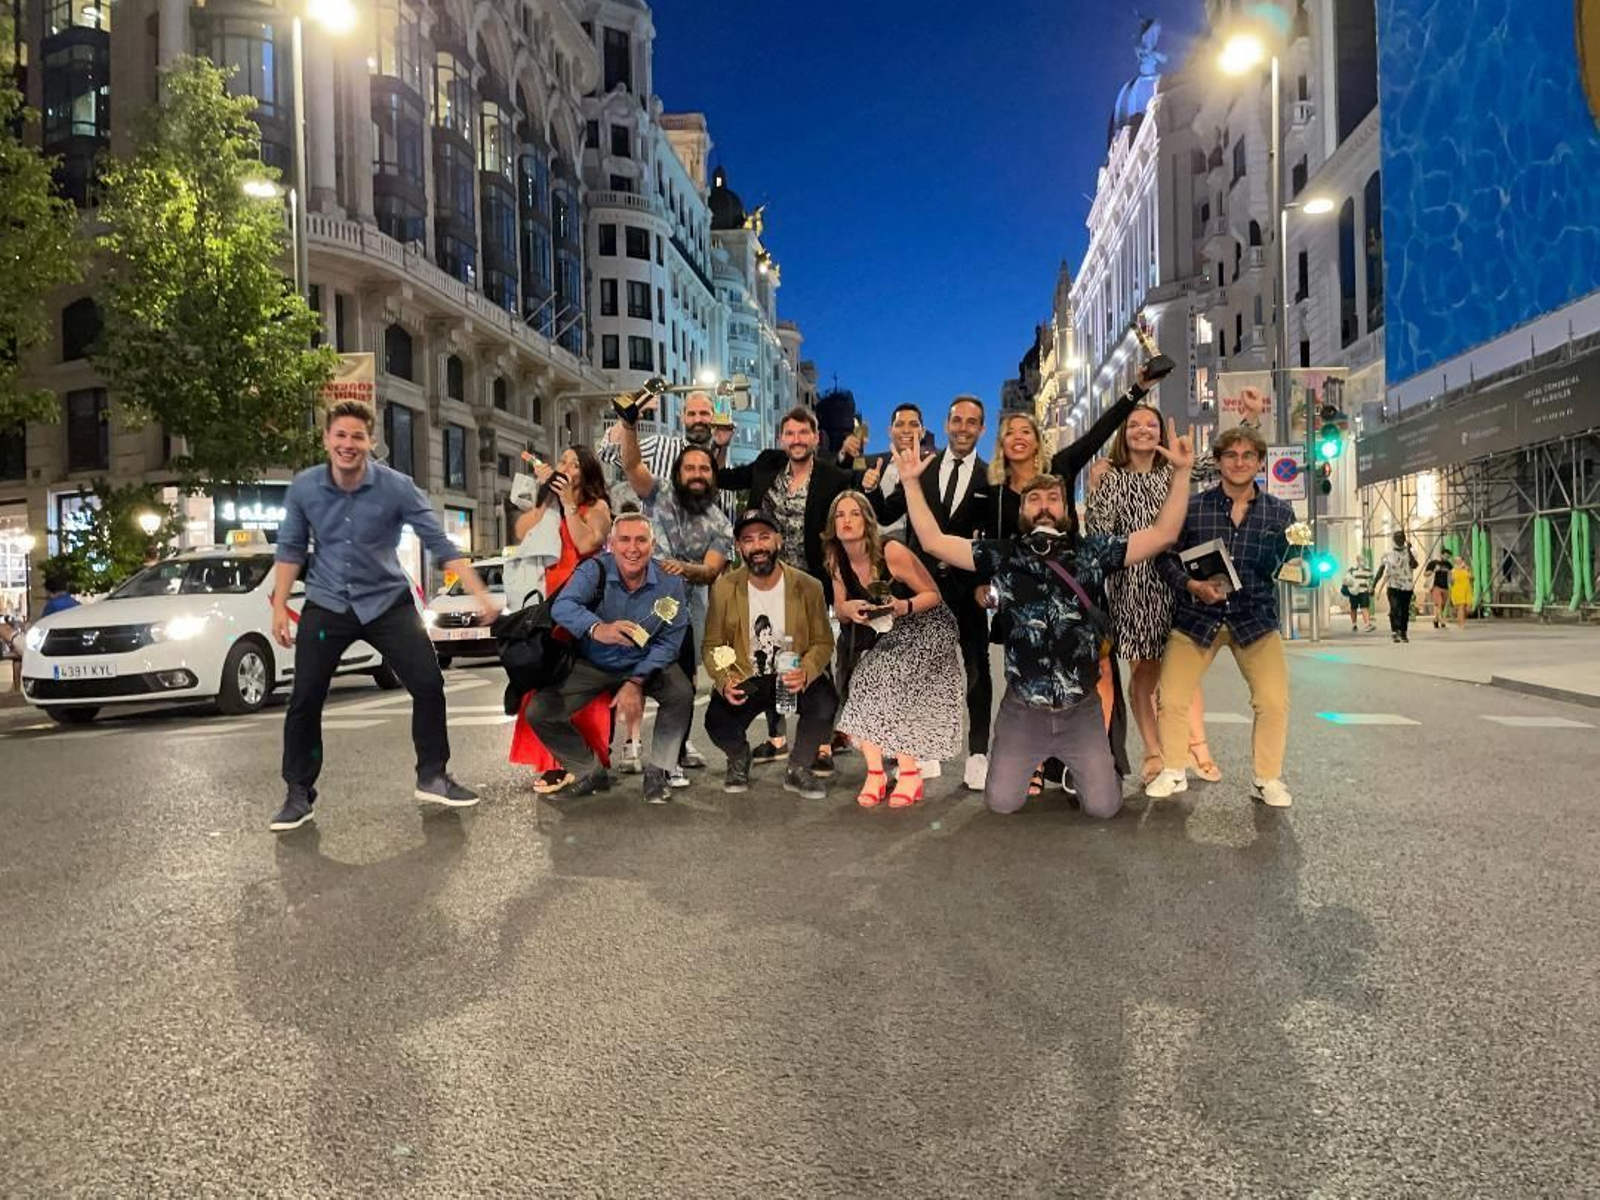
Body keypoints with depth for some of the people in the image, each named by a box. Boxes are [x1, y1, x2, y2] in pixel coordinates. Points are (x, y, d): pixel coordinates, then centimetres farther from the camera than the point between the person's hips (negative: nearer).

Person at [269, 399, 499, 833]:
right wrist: (279, 607, -2)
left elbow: (440, 543, -14)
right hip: (327, 605, 1)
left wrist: (480, 594, -20)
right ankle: (299, 795, 16)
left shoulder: (397, 487, -15)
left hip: (387, 601, -1)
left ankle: (432, 777, 14)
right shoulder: (303, 487, -8)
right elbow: (290, 549, 2)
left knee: (428, 685, -5)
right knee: (304, 700, -1)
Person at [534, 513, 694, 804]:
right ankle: (590, 772, 9)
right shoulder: (594, 570, -19)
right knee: (539, 712, -14)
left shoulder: (670, 583, -15)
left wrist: (636, 682, -27)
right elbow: (562, 606, -37)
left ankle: (657, 772, -6)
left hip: (646, 664, 0)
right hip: (592, 665, 1)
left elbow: (669, 640, -15)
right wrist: (597, 629, -59)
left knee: (681, 694, -28)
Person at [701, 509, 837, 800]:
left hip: (793, 677, 0)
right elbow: (711, 645, 1)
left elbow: (823, 643, -1)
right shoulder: (724, 588, -4)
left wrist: (805, 673, -23)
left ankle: (798, 769, 2)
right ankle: (739, 759, 14)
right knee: (716, 722, -28)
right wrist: (724, 681, -20)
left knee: (825, 704, -31)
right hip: (745, 680, 1)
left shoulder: (808, 587, -6)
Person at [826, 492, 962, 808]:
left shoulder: (892, 552, -23)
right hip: (892, 634, 6)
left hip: (928, 628, -6)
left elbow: (933, 594, -15)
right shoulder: (837, 561, -6)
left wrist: (904, 606, -34)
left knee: (893, 688, -22)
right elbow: (841, 614, 3)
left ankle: (910, 774, -7)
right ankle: (875, 773, -4)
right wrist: (848, 609, -21)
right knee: (865, 686, -15)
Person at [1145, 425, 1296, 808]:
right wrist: (1193, 585, -16)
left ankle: (1268, 779, 13)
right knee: (1170, 698, -3)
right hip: (1196, 616, 0)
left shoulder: (1279, 513, 2)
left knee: (1274, 701, -10)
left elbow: (1275, 568, 3)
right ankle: (1173, 772, 21)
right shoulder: (1193, 506, -3)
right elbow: (1167, 557, 0)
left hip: (1255, 618, 1)